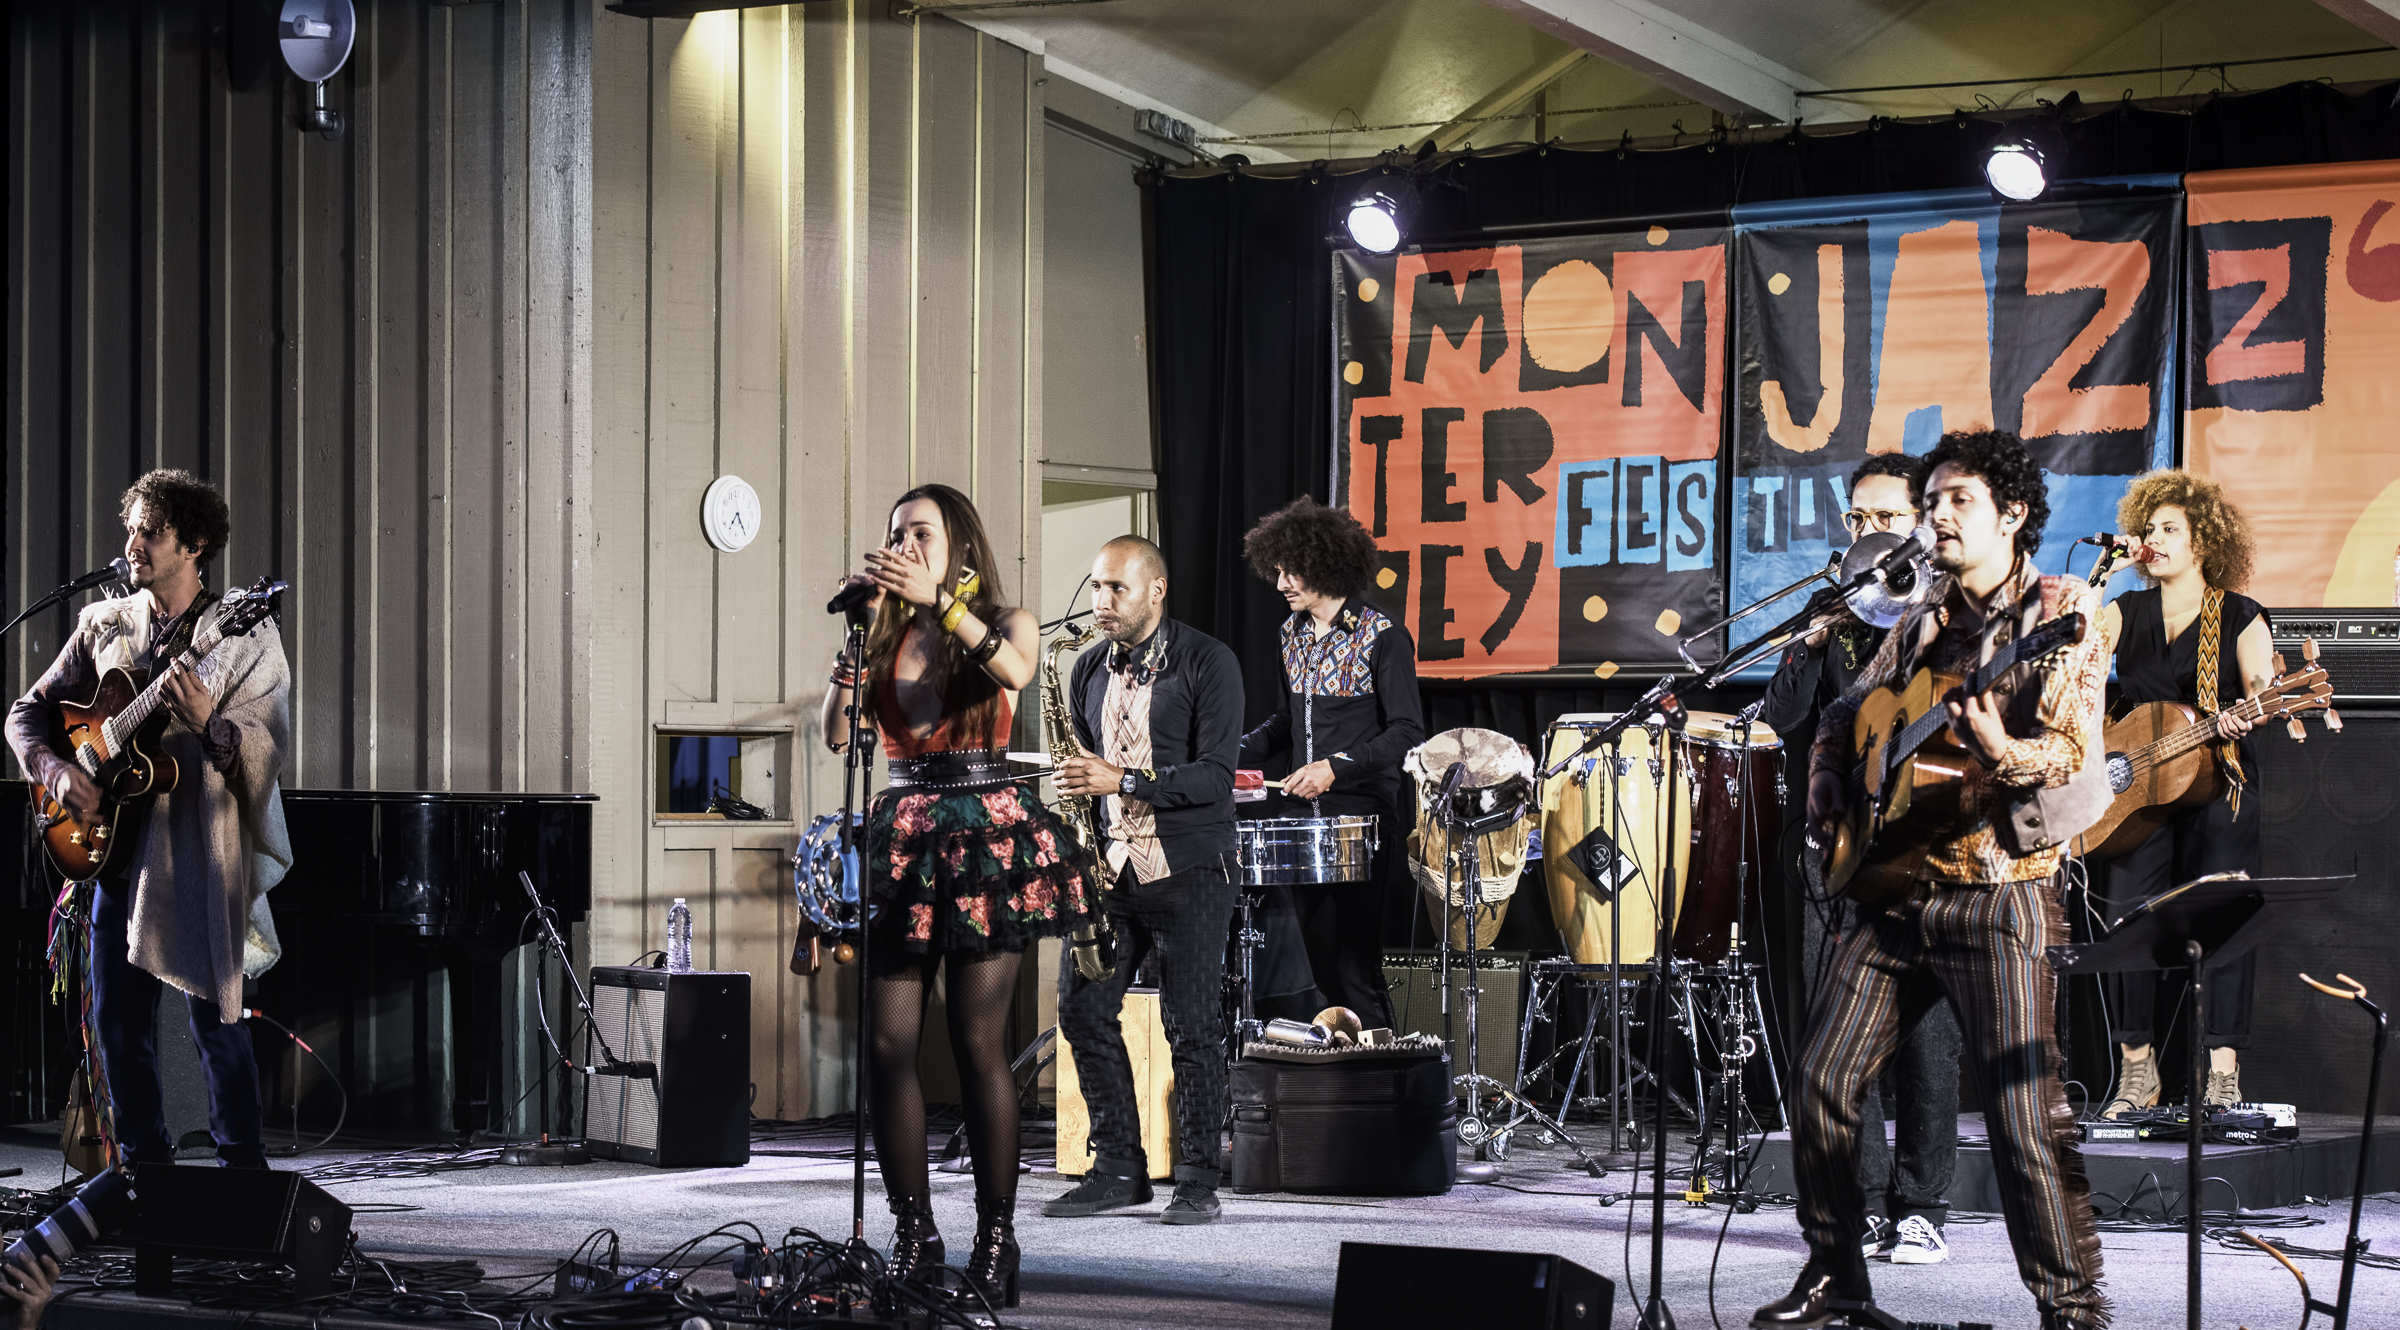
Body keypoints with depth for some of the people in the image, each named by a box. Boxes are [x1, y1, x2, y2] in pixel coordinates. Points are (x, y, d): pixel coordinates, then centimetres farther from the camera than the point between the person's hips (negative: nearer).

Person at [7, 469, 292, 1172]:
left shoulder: (245, 636, -2)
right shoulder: (104, 625, 12)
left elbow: (266, 752, -10)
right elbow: (28, 712, 15)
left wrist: (209, 725, -29)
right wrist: (53, 768, -4)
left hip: (201, 848, -5)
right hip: (117, 844, 5)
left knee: (214, 1017, -7)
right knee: (118, 1019, 6)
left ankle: (244, 1178, 1)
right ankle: (145, 1169, 17)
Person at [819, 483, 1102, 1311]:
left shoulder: (1003, 622, 6)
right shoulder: (885, 636, 15)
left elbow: (1017, 669, -19)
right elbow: (836, 736, 3)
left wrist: (937, 599, -26)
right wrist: (846, 662, -12)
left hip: (985, 832, -4)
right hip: (900, 834, 4)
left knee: (979, 1043, -7)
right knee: (887, 1043, -3)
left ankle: (996, 1236, -2)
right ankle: (913, 1233, 4)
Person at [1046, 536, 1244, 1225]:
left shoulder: (1206, 662, -6)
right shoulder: (1090, 670, 12)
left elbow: (1216, 774, -13)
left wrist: (1125, 782, -21)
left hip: (1187, 866, -6)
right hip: (1109, 862, 6)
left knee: (1190, 1025, -5)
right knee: (1083, 1008, 0)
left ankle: (1197, 1181, 4)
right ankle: (1118, 1169, 11)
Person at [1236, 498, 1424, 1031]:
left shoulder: (1382, 638, -10)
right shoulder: (1293, 633, 12)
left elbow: (1407, 733, -12)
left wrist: (1337, 766, -22)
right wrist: (1237, 752, 9)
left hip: (1363, 818, -7)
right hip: (1308, 818, 7)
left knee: (1353, 962, -7)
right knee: (1313, 954, 5)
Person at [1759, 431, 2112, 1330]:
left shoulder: (2065, 612, -3)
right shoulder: (1923, 622, 16)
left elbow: (2075, 756, -12)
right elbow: (1844, 716, 27)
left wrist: (2002, 752, -30)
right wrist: (1829, 802, 10)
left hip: (2000, 892, -6)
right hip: (1898, 884, 6)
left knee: (2025, 1116, -12)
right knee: (1823, 1080, 4)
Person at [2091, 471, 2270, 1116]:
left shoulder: (2241, 617, 2)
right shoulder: (2125, 613, 12)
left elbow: (2263, 693, -7)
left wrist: (2242, 716, -28)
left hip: (2218, 787, -3)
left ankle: (2223, 1074, -3)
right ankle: (2137, 1072, 8)